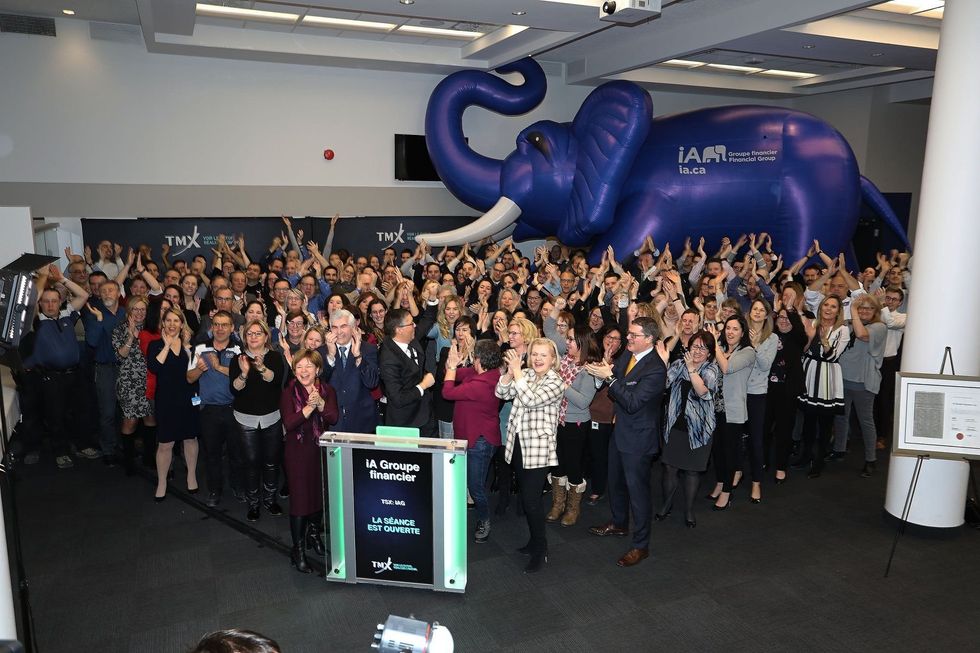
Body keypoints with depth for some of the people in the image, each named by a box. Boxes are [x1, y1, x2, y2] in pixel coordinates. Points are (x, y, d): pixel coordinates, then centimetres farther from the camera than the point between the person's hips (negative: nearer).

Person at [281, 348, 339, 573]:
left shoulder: (327, 391, 2)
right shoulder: (289, 392, -6)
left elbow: (333, 418, -12)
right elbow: (288, 423, -18)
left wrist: (320, 403, -27)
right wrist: (309, 407, -28)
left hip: (322, 450, 3)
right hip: (298, 452, -3)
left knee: (320, 493, 12)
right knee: (299, 498, -2)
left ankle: (314, 532, 39)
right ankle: (298, 550, 10)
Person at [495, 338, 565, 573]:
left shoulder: (556, 382, -11)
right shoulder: (525, 375, 6)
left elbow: (531, 400, -25)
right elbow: (501, 393, -1)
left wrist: (517, 371, -20)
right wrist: (510, 371, -15)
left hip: (538, 449, -6)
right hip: (518, 443, 6)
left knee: (531, 499, -5)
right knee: (525, 496, 16)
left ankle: (540, 551, 10)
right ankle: (535, 540, 33)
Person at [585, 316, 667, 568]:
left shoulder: (655, 368, -24)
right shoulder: (627, 356, 0)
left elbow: (632, 402, -29)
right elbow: (616, 393, 9)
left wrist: (610, 377, -29)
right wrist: (604, 372, -11)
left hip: (638, 437, -8)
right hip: (619, 431, 9)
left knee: (637, 490, 3)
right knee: (616, 481, 24)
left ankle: (641, 546, 18)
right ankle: (619, 523, 46)